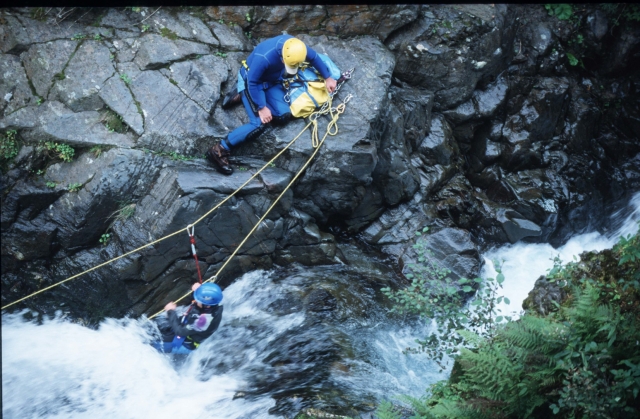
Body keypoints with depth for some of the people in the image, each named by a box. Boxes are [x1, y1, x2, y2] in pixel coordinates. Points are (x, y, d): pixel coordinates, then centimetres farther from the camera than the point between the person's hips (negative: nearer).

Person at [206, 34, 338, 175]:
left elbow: (314, 57, -1)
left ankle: (240, 97, 6)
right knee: (259, 123, -22)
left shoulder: (296, 47, -22)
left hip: (271, 81, 7)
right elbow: (253, 82, -28)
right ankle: (219, 151, -20)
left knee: (284, 115, -9)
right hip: (250, 80, -7)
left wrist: (328, 78, 6)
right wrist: (262, 107, -25)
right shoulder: (264, 57, -40)